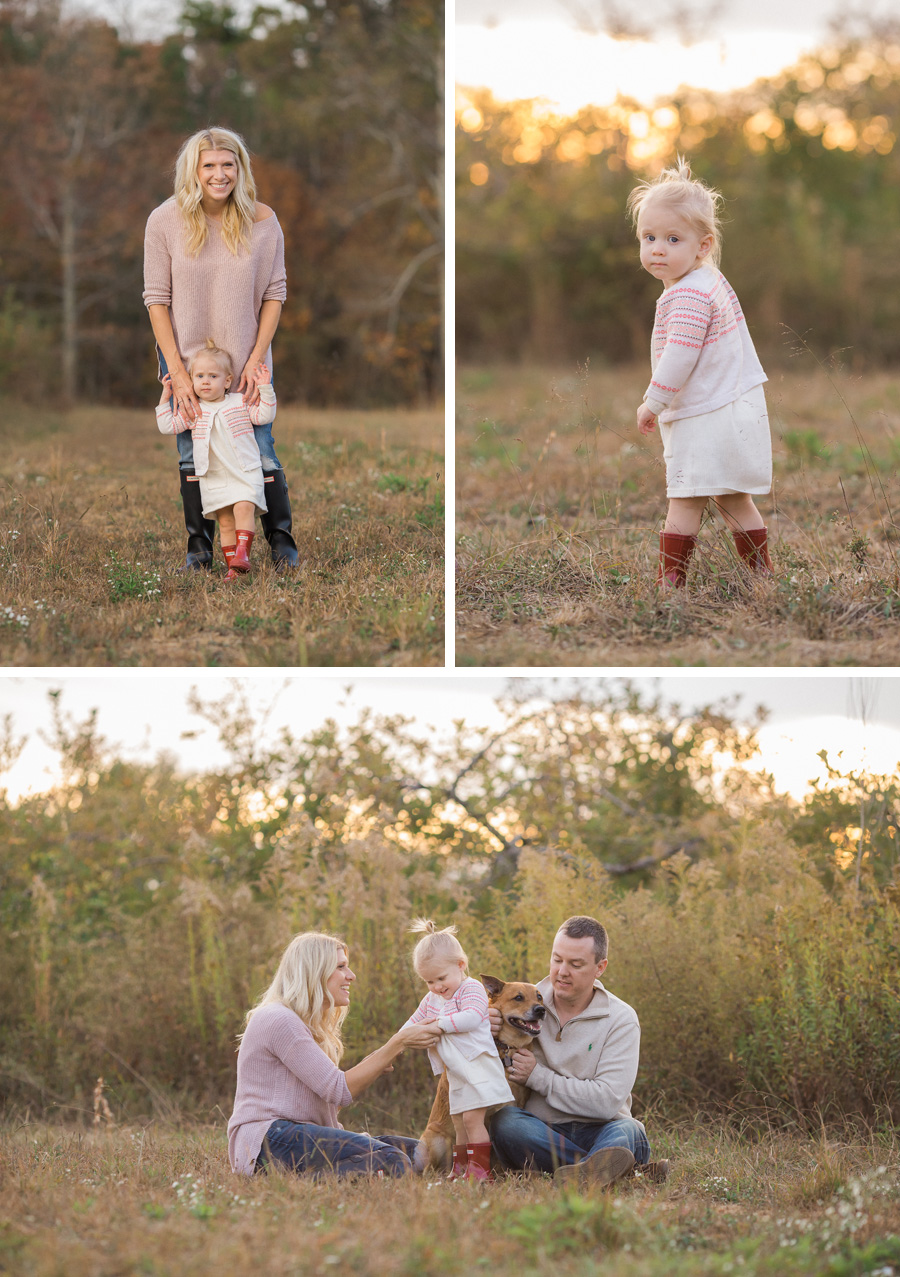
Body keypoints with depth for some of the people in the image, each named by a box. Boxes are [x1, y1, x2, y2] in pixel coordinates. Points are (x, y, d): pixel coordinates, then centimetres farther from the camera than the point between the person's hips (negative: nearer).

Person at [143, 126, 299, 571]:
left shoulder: (261, 221, -8)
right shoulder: (165, 221, -10)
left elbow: (274, 294, -2)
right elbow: (157, 300, -8)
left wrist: (256, 360, -10)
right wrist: (177, 371, -12)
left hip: (246, 359, 0)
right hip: (186, 358, 0)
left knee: (260, 450, -1)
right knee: (192, 453, 7)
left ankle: (281, 538, 14)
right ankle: (199, 543, 20)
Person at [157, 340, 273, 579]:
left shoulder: (240, 403, 4)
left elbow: (264, 416, 1)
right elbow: (168, 426, 7)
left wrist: (265, 389, -8)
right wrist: (165, 398, 4)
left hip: (245, 473, -2)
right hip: (214, 478, 2)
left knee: (244, 507, -24)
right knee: (224, 520, -1)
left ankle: (242, 553, -26)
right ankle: (232, 566, 1)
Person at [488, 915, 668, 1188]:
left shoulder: (620, 1020, -2)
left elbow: (607, 1100, -13)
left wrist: (537, 1076, -14)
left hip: (598, 1132, -1)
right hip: (539, 1130, 2)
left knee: (626, 1131, -34)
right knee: (505, 1121, -31)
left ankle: (586, 1171, -65)